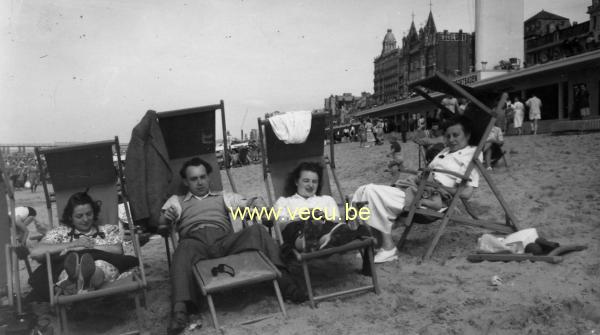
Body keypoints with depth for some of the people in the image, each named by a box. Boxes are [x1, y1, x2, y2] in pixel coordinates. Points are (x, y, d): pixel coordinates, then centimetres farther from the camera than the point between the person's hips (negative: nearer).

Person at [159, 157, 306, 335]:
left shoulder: (223, 197, 32)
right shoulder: (176, 201, 30)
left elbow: (248, 204, 18)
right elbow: (160, 222, 14)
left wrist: (257, 202, -7)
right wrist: (166, 218, -11)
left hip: (225, 239, 2)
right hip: (195, 241, -1)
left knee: (257, 230, -25)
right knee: (184, 248, -37)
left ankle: (283, 280, -32)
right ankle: (179, 310, -49)